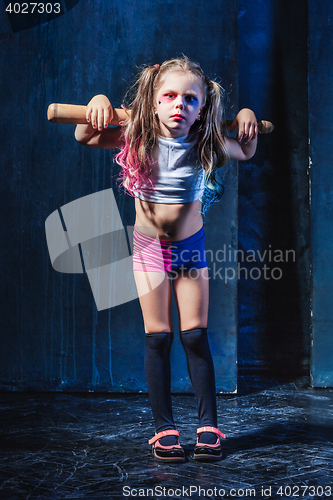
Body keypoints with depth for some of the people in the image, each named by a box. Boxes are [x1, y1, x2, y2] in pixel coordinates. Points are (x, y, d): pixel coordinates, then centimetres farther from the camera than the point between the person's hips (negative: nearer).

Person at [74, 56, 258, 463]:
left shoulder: (207, 146, -12)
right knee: (157, 338, 0)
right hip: (149, 246, 0)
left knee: (195, 336, 0)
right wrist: (98, 103, -16)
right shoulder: (138, 139, -13)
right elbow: (84, 137, 2)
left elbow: (246, 151, 9)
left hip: (191, 245, 0)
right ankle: (164, 428, 9)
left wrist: (246, 118, -9)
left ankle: (208, 426, 8)